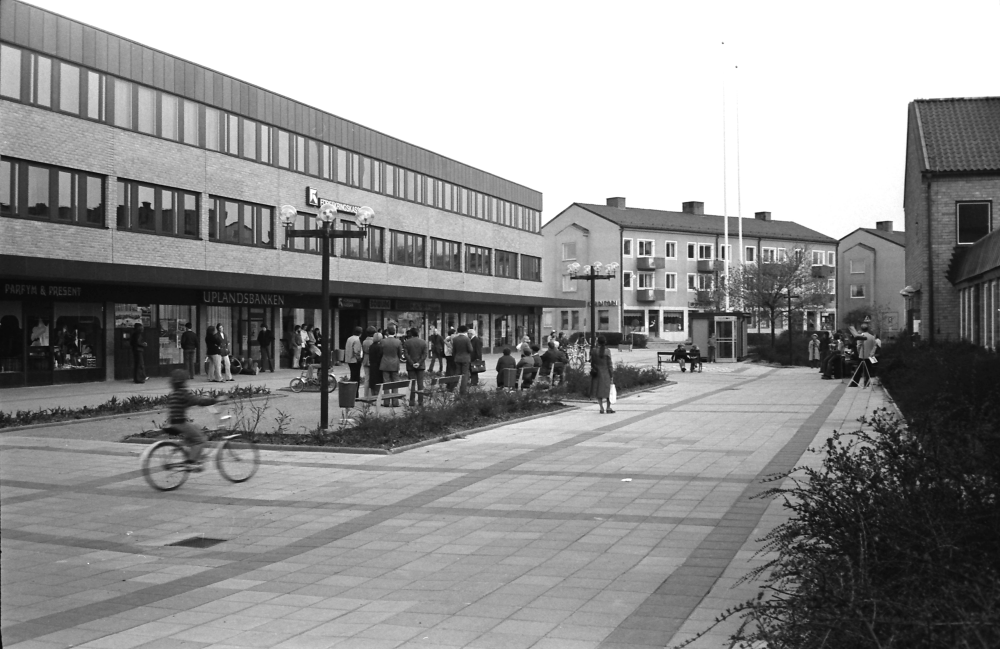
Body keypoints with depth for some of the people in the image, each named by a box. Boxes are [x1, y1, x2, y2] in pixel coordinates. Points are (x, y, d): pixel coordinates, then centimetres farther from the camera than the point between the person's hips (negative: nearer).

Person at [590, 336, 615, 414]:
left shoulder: (593, 351, -2)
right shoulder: (607, 351, -9)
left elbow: (592, 362, 3)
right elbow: (609, 363, -8)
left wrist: (593, 370, 13)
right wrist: (611, 373, -1)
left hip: (597, 372, 2)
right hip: (605, 372, -2)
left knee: (598, 390, 8)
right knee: (608, 389, 9)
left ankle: (601, 408, 6)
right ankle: (608, 408, 11)